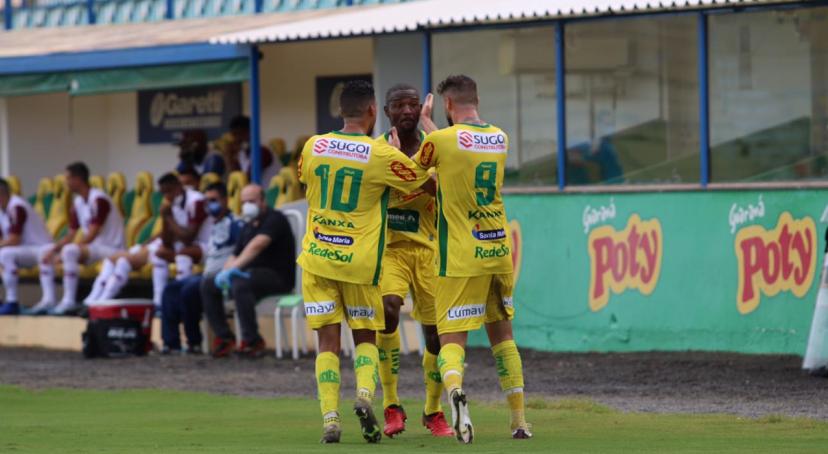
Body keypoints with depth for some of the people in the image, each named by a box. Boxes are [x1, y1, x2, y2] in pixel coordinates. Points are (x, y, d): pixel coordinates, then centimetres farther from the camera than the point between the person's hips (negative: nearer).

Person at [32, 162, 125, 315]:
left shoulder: (98, 200, -17)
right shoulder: (77, 202, 10)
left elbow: (92, 235, -22)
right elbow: (70, 235, 12)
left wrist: (63, 251, -23)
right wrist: (54, 249, -5)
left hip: (111, 249, -10)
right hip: (91, 249, 10)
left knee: (69, 251, -34)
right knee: (47, 255, 5)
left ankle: (69, 301, -31)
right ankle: (48, 300, -9)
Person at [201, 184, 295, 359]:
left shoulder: (274, 219, -9)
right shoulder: (248, 226, 18)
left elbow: (257, 246, -26)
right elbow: (235, 256, 18)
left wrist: (234, 267, -37)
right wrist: (226, 271, -6)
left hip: (277, 277, -9)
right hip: (251, 273, 9)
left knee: (240, 284, -36)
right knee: (208, 285, -1)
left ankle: (252, 341, -28)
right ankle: (223, 337, -5)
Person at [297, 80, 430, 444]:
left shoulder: (314, 147, 1)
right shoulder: (382, 155, -8)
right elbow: (426, 180, 6)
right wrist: (399, 151, 21)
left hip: (317, 258, 2)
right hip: (360, 262, -2)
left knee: (328, 341, 4)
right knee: (365, 337, 14)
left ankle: (330, 420, -6)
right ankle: (365, 394, -13)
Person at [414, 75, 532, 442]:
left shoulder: (441, 140, -10)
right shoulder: (500, 139, 6)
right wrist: (428, 125, 34)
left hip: (461, 257, -5)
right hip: (499, 251, 5)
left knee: (452, 339, -5)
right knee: (502, 333, 17)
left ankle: (454, 388, -37)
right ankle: (519, 420, 17)